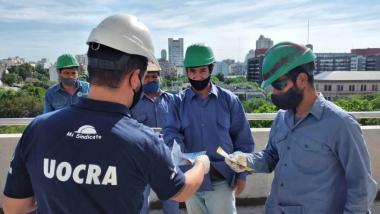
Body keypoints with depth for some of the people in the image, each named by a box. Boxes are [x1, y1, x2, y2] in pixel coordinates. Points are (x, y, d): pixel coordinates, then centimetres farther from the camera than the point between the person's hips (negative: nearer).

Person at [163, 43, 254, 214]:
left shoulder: (229, 99, -3)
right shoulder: (178, 101, 0)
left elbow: (243, 140, 1)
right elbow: (170, 132, -10)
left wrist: (241, 174, 0)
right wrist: (178, 149, -31)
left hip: (221, 180, -2)